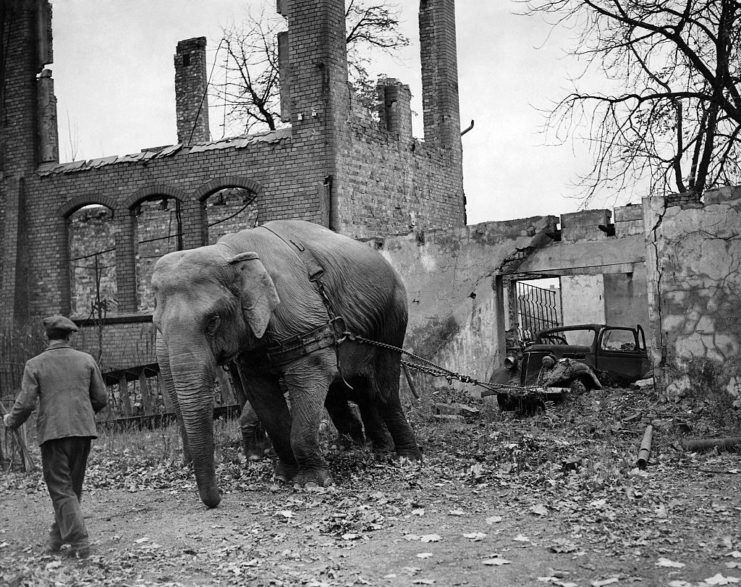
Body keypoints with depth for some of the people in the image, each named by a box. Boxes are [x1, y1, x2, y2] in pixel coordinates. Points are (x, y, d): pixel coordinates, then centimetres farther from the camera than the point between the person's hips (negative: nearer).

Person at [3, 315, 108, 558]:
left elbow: (26, 403, -5)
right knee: (72, 487, 16)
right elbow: (101, 398, 7)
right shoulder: (86, 360, 5)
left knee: (61, 489, 0)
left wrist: (11, 420, 15)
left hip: (53, 431, -3)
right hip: (83, 430, 3)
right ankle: (57, 537, 23)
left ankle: (79, 543, -9)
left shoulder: (35, 365, -2)